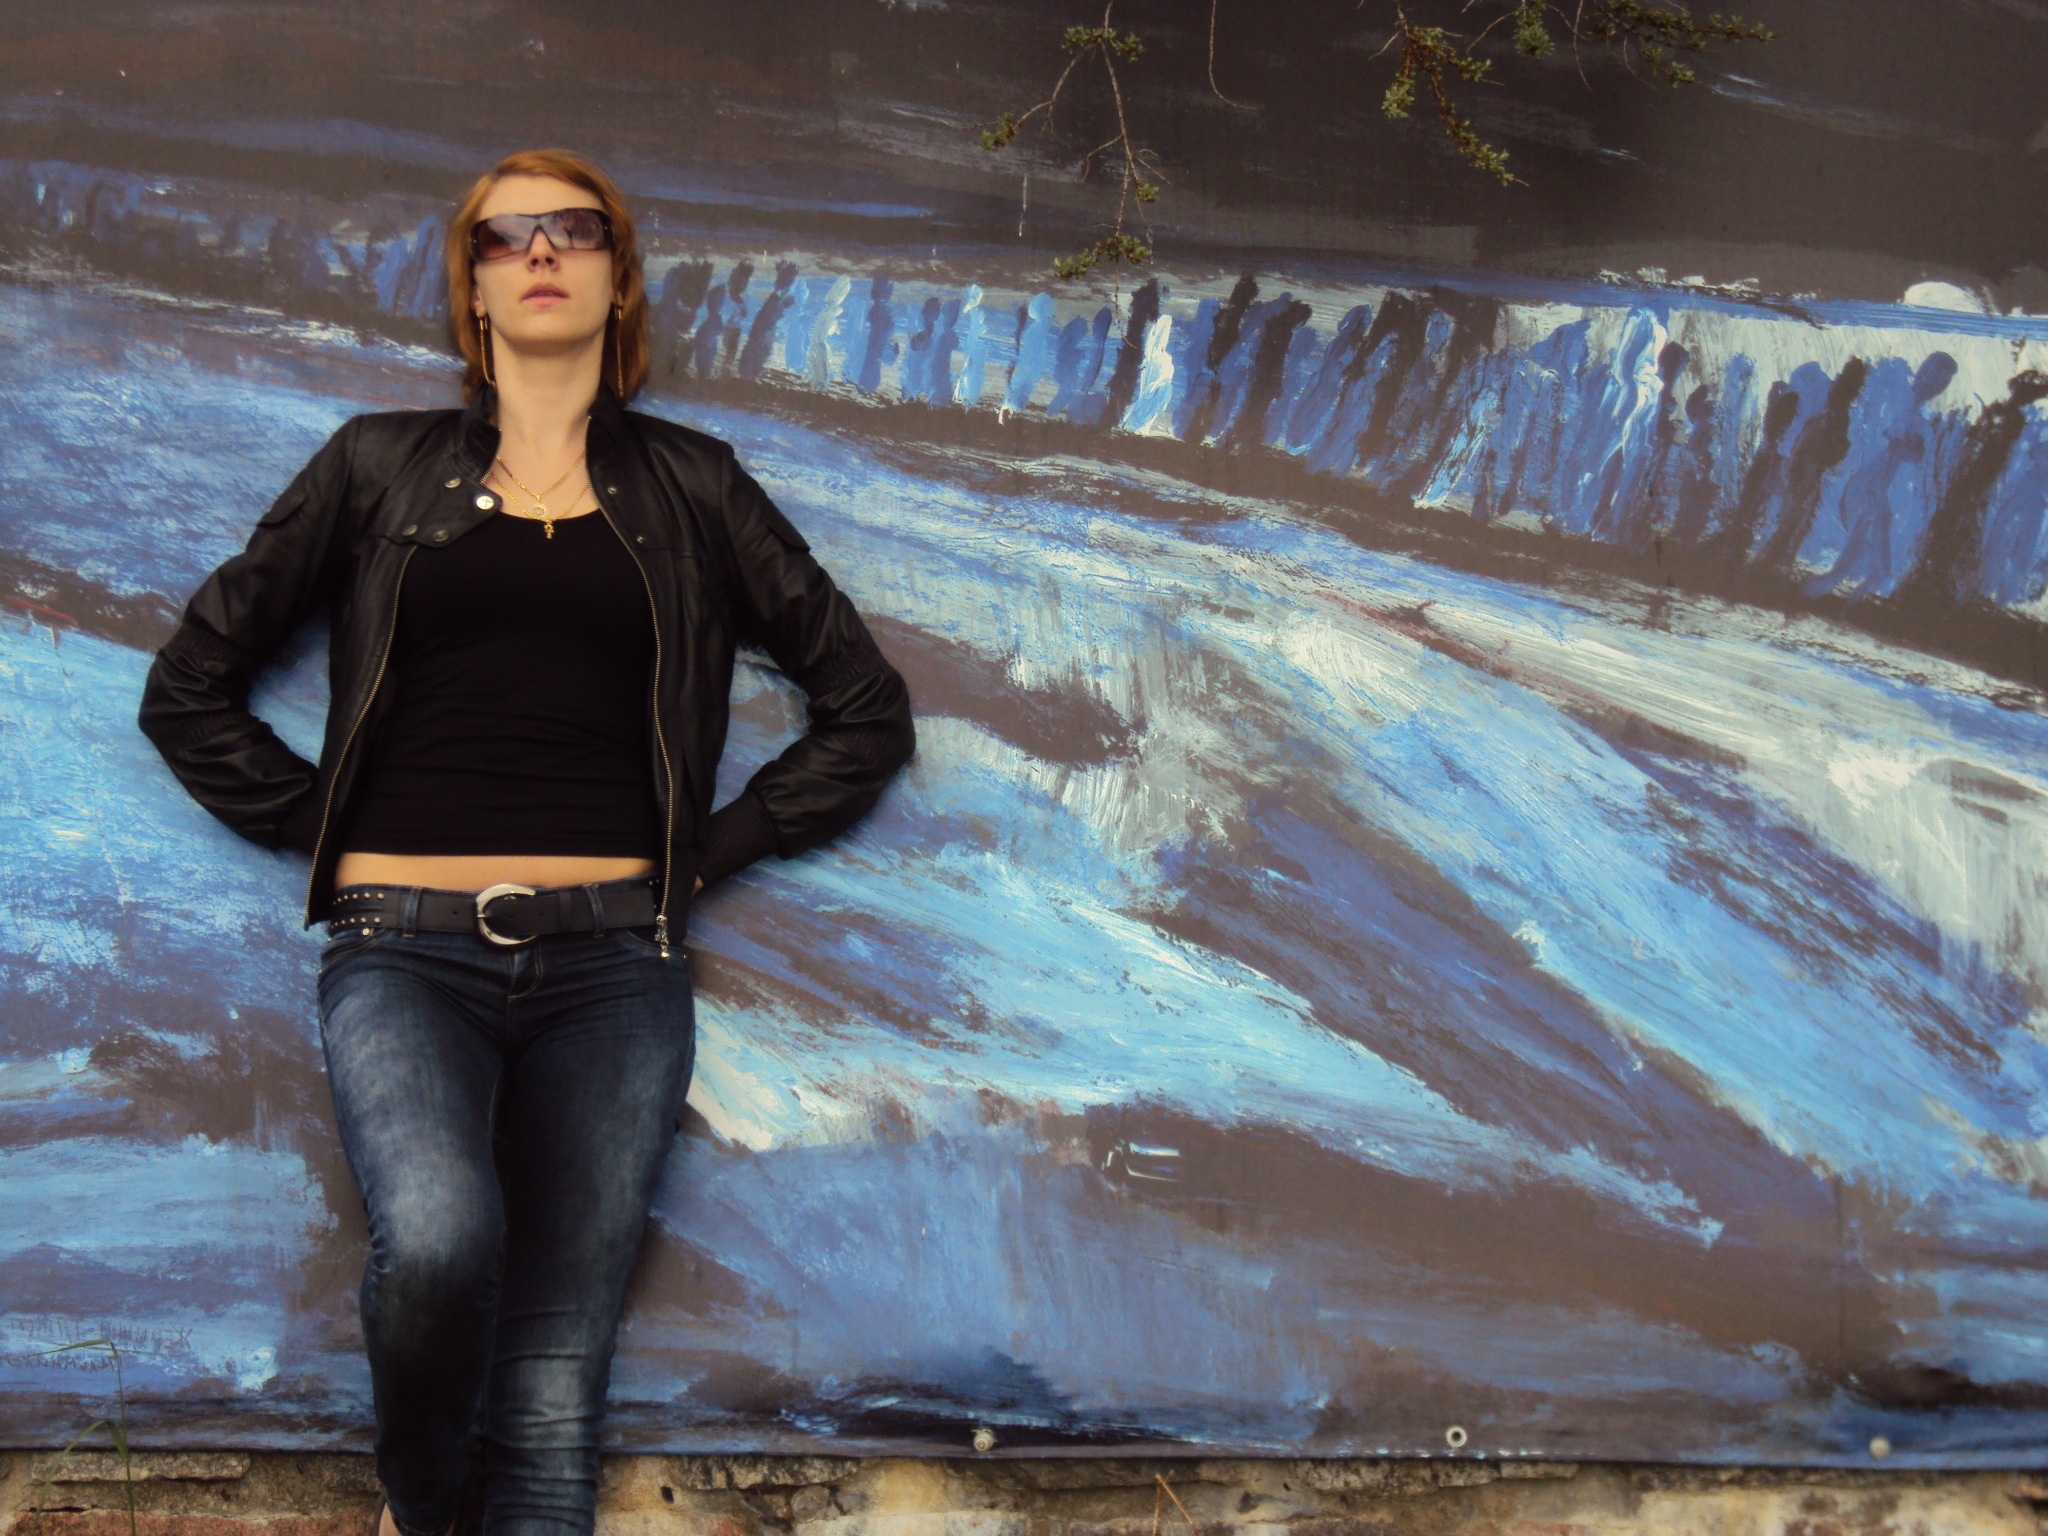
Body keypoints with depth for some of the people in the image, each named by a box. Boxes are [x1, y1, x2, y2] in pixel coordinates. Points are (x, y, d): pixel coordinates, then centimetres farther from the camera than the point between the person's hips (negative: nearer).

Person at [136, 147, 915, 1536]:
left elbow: (867, 708, 18)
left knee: (554, 1389, -8)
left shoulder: (691, 486, 16)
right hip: (405, 952, -1)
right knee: (440, 1240, -29)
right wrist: (332, 828, 7)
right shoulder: (381, 467, 15)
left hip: (609, 962, 1)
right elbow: (190, 688, 16)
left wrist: (710, 848, 10)